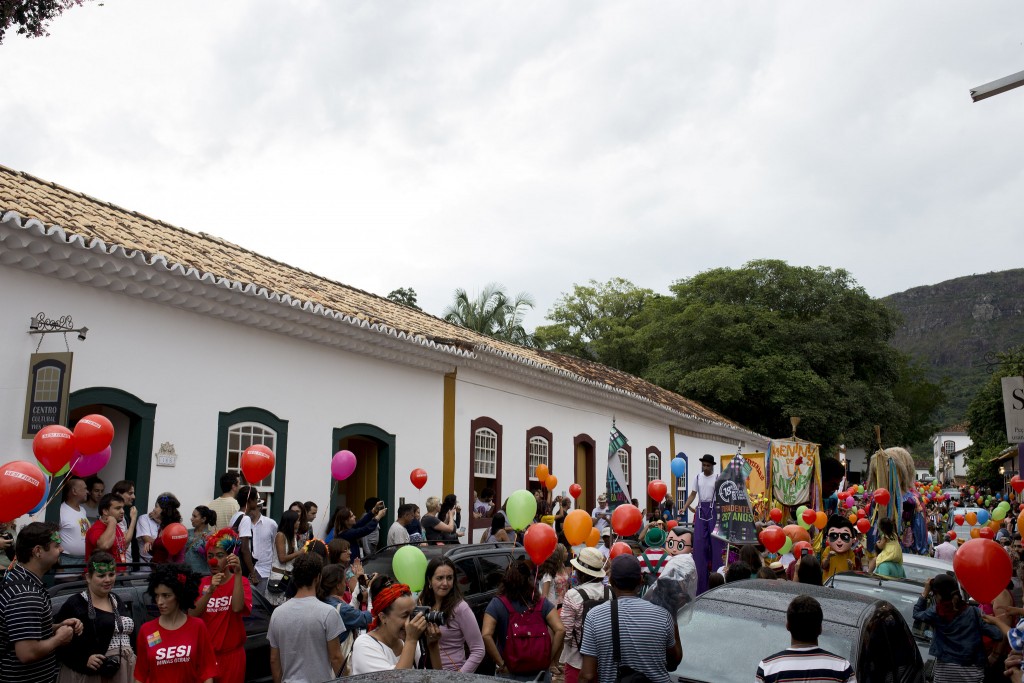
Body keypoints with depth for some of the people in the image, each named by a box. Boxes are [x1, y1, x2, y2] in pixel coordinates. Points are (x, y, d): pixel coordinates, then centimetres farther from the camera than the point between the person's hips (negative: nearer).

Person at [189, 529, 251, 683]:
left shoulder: (241, 582, -5)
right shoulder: (202, 583, 4)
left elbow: (237, 607, -25)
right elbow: (192, 615, -10)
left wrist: (238, 574, -33)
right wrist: (210, 590, -25)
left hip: (231, 654, -2)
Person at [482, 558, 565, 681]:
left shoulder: (497, 604, -7)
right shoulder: (542, 603, -3)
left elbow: (486, 636, -19)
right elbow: (560, 630, -13)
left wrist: (501, 664, -13)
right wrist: (550, 659, -6)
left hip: (509, 675, -1)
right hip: (538, 673, 1)